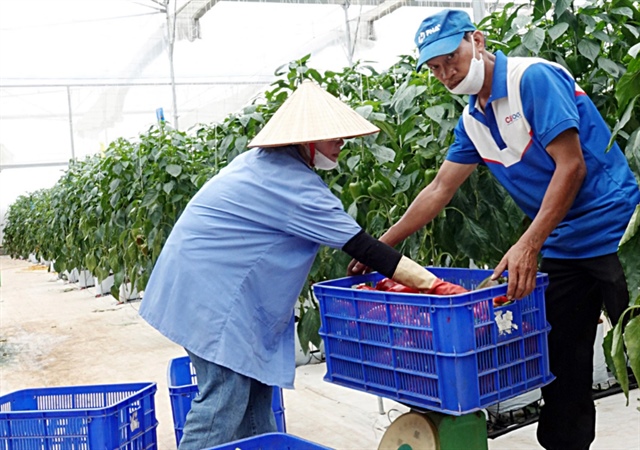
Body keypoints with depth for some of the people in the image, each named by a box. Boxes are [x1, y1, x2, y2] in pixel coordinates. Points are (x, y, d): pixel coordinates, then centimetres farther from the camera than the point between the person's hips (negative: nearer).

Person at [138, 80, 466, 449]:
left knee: (256, 392, 13)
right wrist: (433, 284, -19)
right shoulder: (295, 186, -20)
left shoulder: (263, 159, 10)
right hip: (212, 291, -10)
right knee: (224, 399, -9)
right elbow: (361, 246, -21)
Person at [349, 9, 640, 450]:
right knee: (561, 362, 10)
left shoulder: (534, 78, -15)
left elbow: (571, 167, -20)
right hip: (561, 247, 8)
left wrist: (528, 246, -25)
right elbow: (439, 190, 15)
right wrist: (380, 246, 13)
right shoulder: (472, 121, 9)